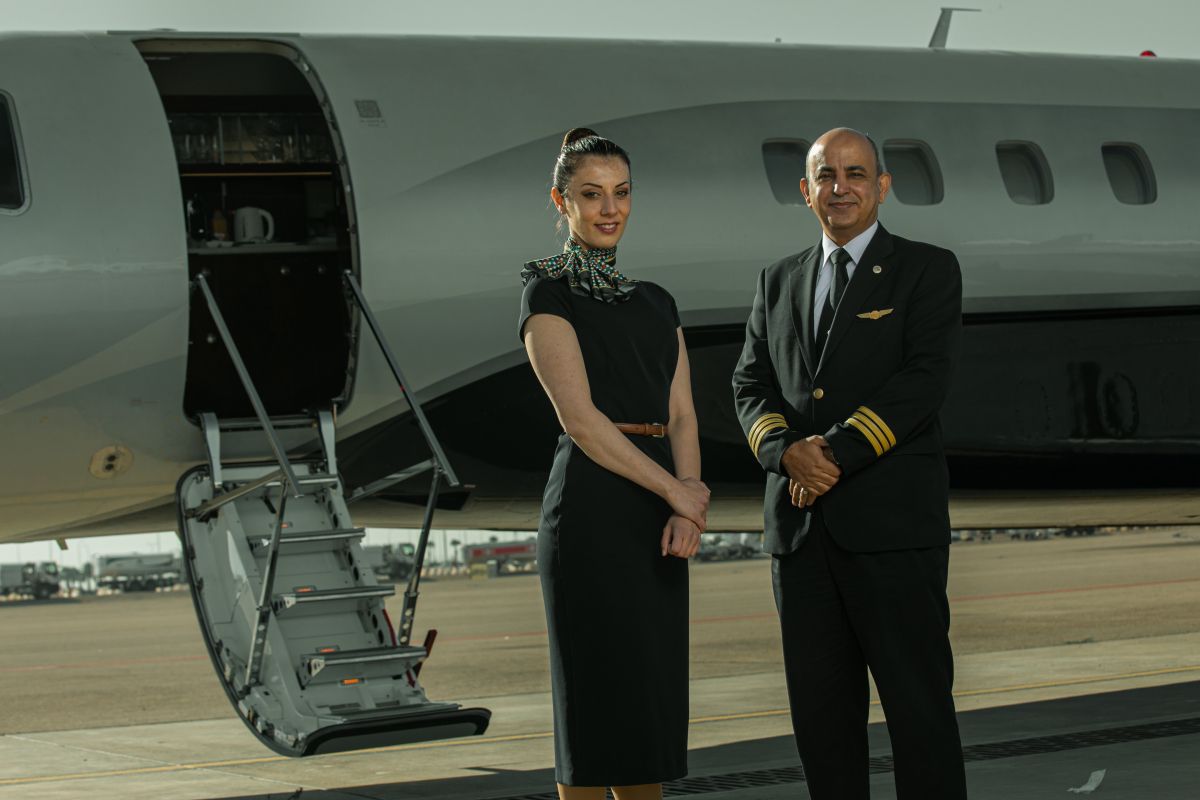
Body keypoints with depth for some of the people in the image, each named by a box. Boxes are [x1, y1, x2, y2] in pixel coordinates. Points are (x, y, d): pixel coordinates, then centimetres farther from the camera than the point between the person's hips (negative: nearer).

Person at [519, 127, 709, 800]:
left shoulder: (657, 302, 17)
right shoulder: (549, 293, -3)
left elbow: (681, 415, 7)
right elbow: (580, 417, -12)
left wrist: (686, 512, -9)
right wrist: (677, 492, -14)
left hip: (657, 515, 7)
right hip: (592, 504, -7)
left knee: (654, 700, 8)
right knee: (600, 695, -4)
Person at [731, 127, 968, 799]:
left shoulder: (928, 270, 3)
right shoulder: (780, 281, 18)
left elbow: (925, 378, -9)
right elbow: (752, 384, 11)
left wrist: (837, 453, -16)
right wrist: (788, 452, -9)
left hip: (892, 520, -5)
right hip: (801, 522, 5)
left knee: (918, 704, -4)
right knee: (820, 706, 7)